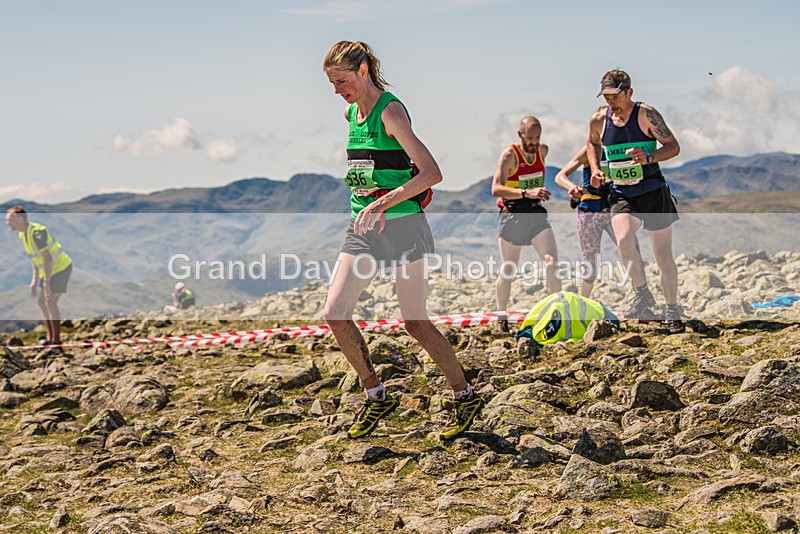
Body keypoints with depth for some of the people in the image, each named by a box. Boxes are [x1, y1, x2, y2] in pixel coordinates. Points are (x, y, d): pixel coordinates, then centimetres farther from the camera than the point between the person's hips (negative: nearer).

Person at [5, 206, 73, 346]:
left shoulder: (36, 232, -26)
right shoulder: (22, 235, 4)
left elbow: (47, 258, -28)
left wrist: (46, 282, -27)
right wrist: (35, 280, 13)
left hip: (61, 267, -10)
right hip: (48, 270, 10)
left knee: (50, 303, -13)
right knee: (42, 303, 9)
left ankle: (56, 340, -6)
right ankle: (50, 338, 15)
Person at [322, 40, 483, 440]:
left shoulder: (390, 111, -15)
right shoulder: (351, 114, 10)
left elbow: (432, 173, -23)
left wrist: (382, 203, -29)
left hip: (401, 224, -8)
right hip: (363, 226, 8)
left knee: (415, 323, -1)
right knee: (334, 313, -4)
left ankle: (466, 397, 18)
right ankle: (376, 397, 11)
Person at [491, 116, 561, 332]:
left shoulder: (542, 151, 4)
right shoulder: (509, 155, -13)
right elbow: (496, 189, -26)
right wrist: (527, 193, -36)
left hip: (536, 214, 4)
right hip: (512, 215, -4)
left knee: (551, 261, -14)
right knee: (507, 271, 5)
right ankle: (501, 317, 21)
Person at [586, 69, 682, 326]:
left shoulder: (646, 114, -9)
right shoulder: (599, 120, 2)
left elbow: (673, 146, -8)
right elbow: (592, 144, 25)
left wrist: (649, 157, -26)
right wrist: (595, 169, 8)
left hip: (653, 192, -2)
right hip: (621, 195, 2)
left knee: (663, 256, 3)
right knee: (624, 240, -26)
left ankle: (672, 308, 23)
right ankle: (643, 295, -7)